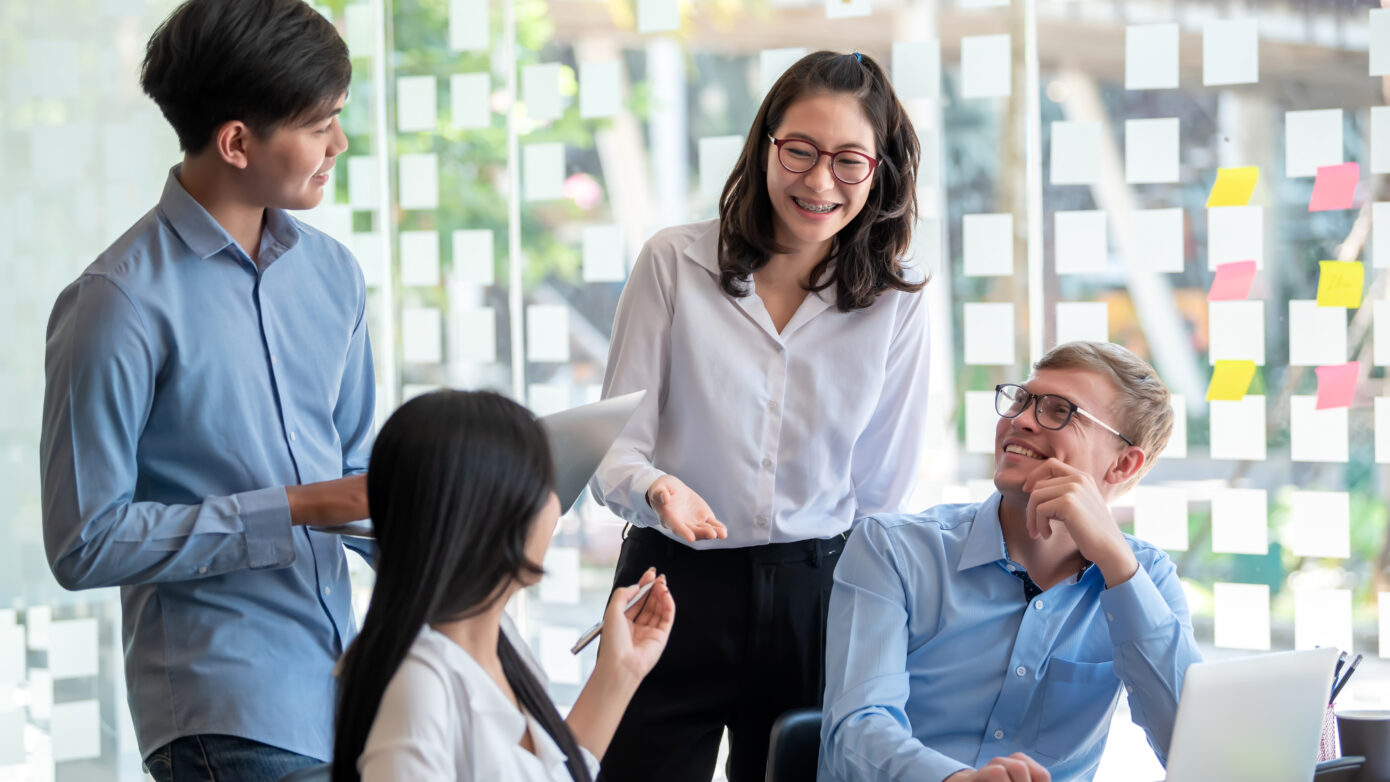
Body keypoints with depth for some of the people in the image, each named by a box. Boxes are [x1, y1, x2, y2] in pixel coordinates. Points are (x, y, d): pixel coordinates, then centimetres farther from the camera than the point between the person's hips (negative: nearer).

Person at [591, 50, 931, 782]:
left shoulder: (897, 303, 2)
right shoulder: (675, 262, -3)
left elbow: (884, 492, 5)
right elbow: (614, 444, -4)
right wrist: (655, 489, -25)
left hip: (814, 599, 1)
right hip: (675, 586, -1)